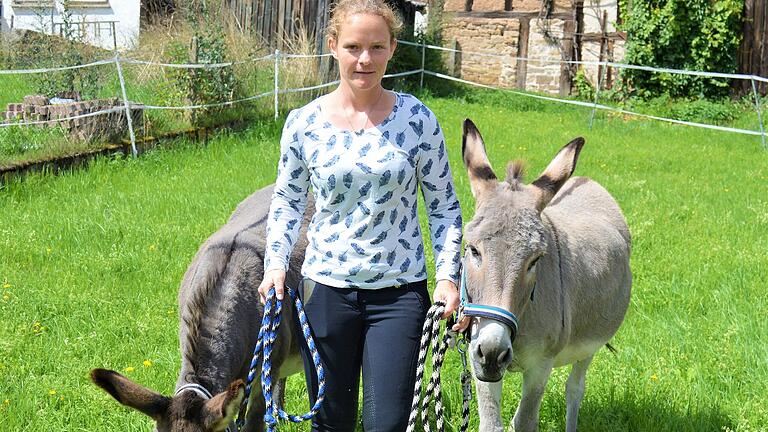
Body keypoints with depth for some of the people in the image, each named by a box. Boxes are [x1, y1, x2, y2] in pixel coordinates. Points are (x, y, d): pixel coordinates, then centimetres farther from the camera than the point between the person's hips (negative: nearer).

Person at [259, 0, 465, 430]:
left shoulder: (418, 120, -5)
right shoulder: (304, 123, -3)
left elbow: (444, 206, 2)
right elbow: (287, 201, 9)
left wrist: (448, 275, -7)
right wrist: (275, 264, -3)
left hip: (400, 290, -1)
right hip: (326, 288, 1)